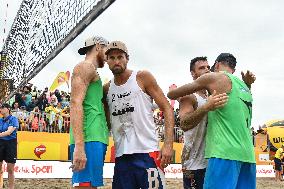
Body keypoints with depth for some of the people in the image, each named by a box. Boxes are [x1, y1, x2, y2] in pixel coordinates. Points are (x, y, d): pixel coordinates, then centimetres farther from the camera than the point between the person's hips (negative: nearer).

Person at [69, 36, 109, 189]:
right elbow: (75, 104, -15)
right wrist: (79, 146, -24)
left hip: (96, 139, 10)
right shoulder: (86, 67, -2)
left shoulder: (90, 70, 27)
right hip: (89, 138, -10)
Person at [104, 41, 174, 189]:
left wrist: (168, 144, -13)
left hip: (147, 153, -4)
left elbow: (167, 108, -2)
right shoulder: (106, 89, 13)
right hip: (121, 156, 4)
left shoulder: (142, 77, 1)